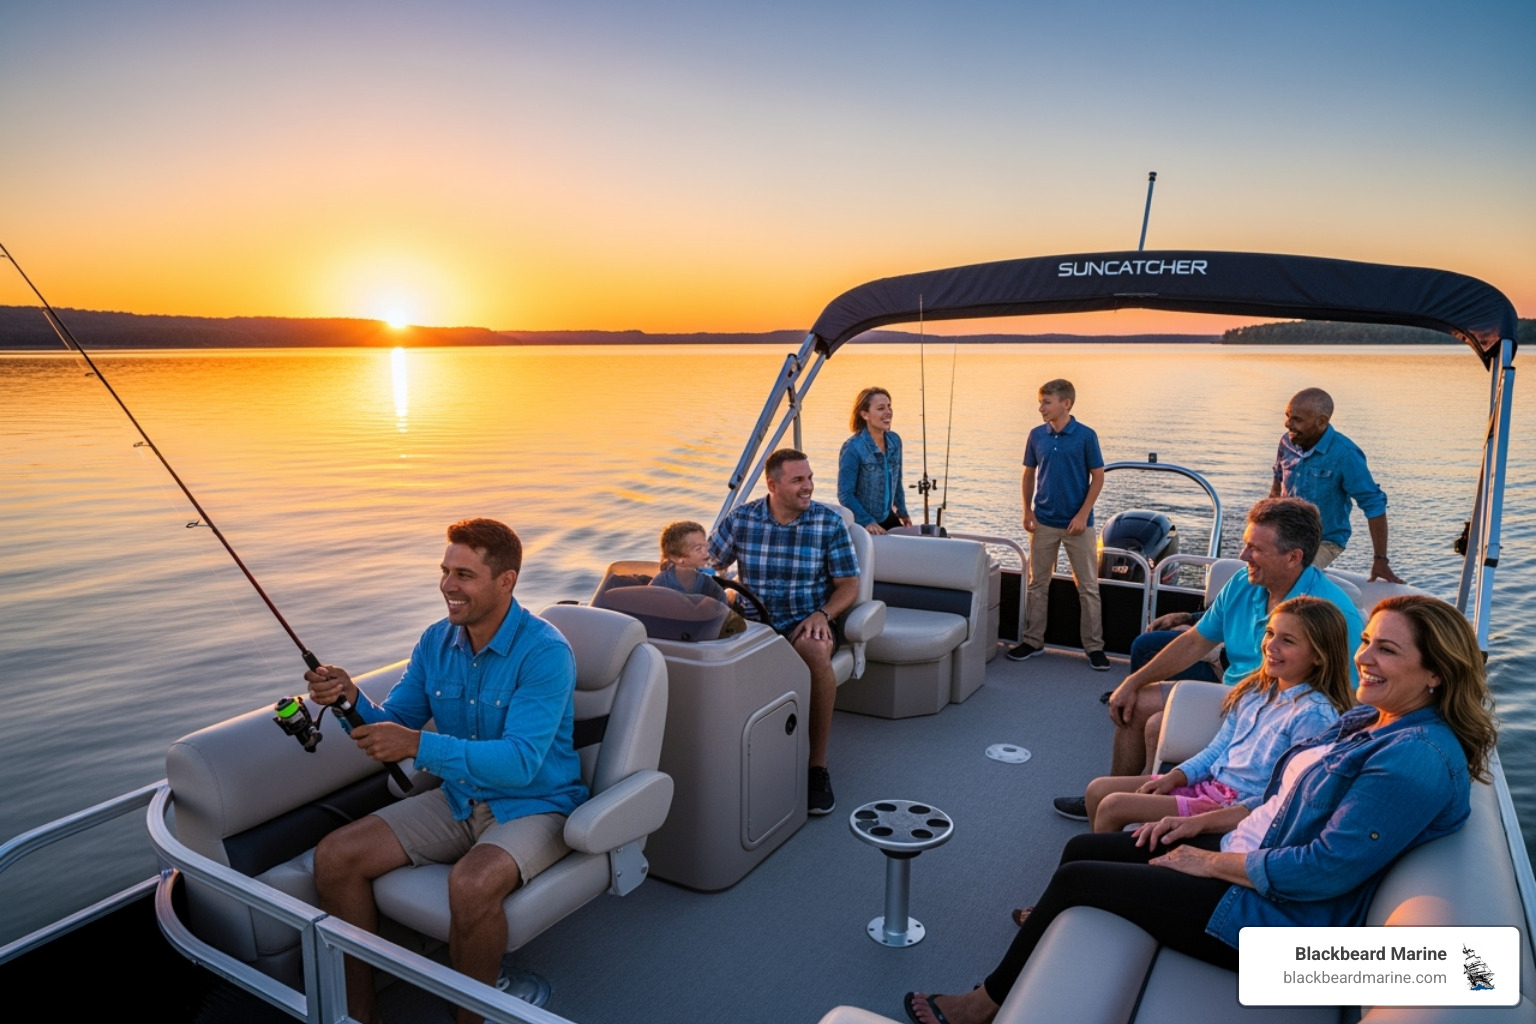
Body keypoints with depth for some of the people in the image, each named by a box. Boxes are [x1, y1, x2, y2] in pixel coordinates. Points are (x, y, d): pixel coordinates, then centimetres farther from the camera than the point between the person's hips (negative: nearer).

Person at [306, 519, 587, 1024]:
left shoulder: (545, 651, -22)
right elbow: (392, 723, 4)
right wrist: (352, 699, -17)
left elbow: (520, 762, -29)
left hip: (533, 806, -7)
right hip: (458, 800, 7)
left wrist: (418, 746, -35)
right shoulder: (436, 640, 0)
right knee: (335, 857, -7)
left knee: (472, 884, -35)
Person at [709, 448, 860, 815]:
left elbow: (849, 584, 3)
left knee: (815, 652, -38)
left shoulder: (829, 522, 2)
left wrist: (822, 614, -16)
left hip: (805, 621, -1)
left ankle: (817, 765, -23)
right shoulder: (740, 519, 5)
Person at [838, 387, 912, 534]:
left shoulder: (895, 441, -1)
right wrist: (867, 522, -25)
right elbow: (845, 494, -19)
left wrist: (902, 512, 15)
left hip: (888, 519, 6)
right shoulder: (853, 448, -19)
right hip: (860, 524, -6)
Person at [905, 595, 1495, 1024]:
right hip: (1246, 857, 9)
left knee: (1075, 878, -7)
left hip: (1276, 917, -9)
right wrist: (1202, 823, 6)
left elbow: (1324, 869, -26)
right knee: (1082, 848, 8)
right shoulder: (1368, 720, 8)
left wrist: (1209, 861, -16)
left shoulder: (1419, 760, -23)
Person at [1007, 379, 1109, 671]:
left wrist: (1083, 515, -12)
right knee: (1037, 584, 10)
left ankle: (1094, 646, 13)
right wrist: (1027, 510, 4)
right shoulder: (1037, 435, 1)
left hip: (1077, 523, -3)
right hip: (1044, 522, 3)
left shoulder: (1086, 435, -8)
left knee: (1088, 586, 3)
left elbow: (1098, 478, -5)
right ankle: (1032, 640, 20)